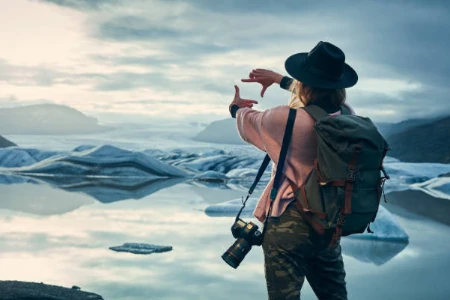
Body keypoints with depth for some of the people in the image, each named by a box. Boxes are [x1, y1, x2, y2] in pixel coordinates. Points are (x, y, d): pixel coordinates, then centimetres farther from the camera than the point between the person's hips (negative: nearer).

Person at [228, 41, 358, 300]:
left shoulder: (287, 120, -19)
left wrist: (236, 109, 28)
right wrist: (280, 79, 31)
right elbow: (320, 94, 19)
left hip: (288, 225, -6)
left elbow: (250, 121, 4)